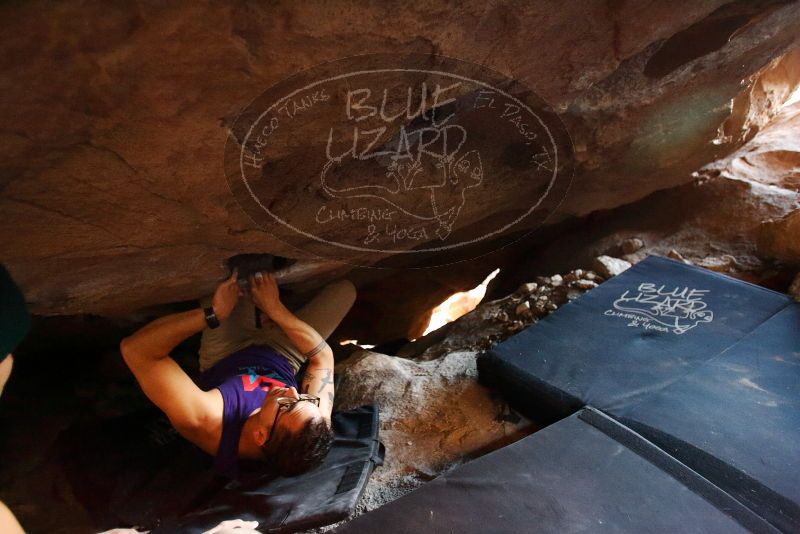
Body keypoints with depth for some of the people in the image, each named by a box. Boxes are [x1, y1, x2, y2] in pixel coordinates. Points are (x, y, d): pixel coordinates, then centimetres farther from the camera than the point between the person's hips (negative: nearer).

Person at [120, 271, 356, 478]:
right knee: (345, 289, 0)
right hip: (280, 357, 1)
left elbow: (135, 348, -45)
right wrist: (275, 308, -26)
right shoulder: (316, 421, -40)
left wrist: (213, 313, -44)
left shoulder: (206, 421, -50)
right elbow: (323, 356, -21)